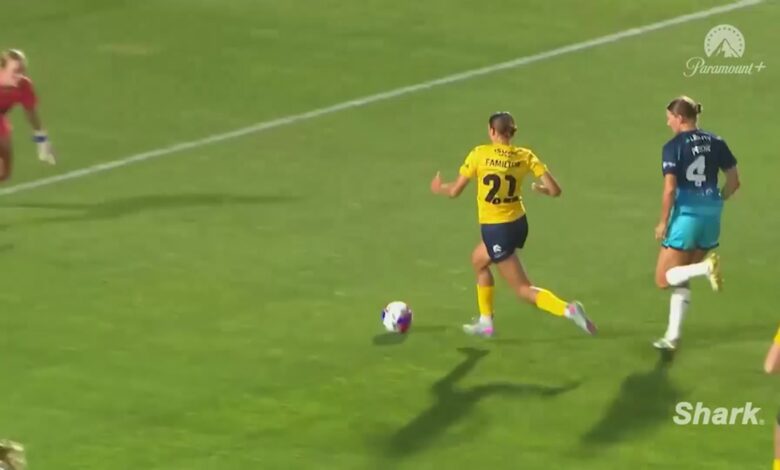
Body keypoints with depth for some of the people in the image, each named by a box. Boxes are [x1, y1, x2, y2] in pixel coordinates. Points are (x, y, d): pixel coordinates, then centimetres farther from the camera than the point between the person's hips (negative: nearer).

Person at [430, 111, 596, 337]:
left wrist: (438, 188, 15)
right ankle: (485, 322, 36)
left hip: (495, 230, -6)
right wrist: (539, 189, 13)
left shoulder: (480, 155, -14)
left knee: (523, 289, 1)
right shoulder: (525, 156, -4)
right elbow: (555, 190, -10)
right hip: (518, 224, 6)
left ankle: (568, 310, -21)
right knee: (478, 260, 31)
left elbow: (455, 191, -7)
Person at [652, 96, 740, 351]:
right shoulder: (716, 142, 6)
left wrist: (663, 222, -7)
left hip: (686, 214, -6)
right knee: (681, 279, 17)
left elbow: (670, 189, -17)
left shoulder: (674, 147, -10)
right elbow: (734, 181, 8)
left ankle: (706, 267, -23)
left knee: (664, 279, 2)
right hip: (711, 215, 6)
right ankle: (673, 336, 15)